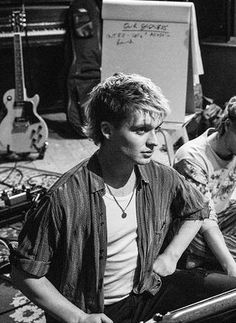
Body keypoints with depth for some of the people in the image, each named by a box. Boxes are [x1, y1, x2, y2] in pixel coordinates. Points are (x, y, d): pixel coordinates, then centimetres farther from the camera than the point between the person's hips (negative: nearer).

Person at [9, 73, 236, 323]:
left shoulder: (162, 179, -7)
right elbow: (24, 273, -15)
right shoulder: (65, 198, -24)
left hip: (149, 290, 6)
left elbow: (197, 211, 16)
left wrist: (171, 255, 3)